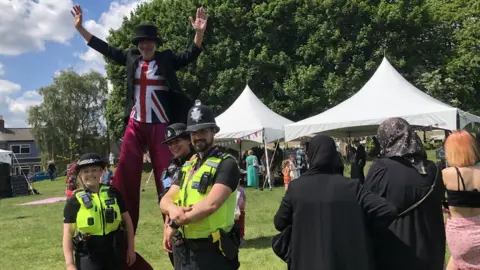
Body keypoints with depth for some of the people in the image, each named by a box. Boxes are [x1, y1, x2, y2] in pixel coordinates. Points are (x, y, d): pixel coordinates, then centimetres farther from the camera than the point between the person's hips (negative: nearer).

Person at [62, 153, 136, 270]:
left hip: (113, 253, 3)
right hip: (87, 255, -3)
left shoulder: (113, 193, 1)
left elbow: (127, 221, 8)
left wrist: (131, 248, 7)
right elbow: (68, 234, -6)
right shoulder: (75, 201, -6)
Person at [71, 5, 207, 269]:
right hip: (135, 125, 3)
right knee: (125, 172, -3)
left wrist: (199, 32, -24)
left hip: (161, 125, -3)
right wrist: (80, 27, 15)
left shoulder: (167, 59, 2)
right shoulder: (130, 58, 9)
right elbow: (104, 48, 16)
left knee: (166, 174, -1)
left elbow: (191, 55, -8)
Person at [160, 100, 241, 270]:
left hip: (212, 251, -7)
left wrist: (174, 224, -14)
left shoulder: (226, 164, -12)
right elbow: (165, 201, 6)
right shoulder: (188, 166, 11)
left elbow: (211, 204, -25)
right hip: (184, 250, 7)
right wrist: (173, 209, -18)